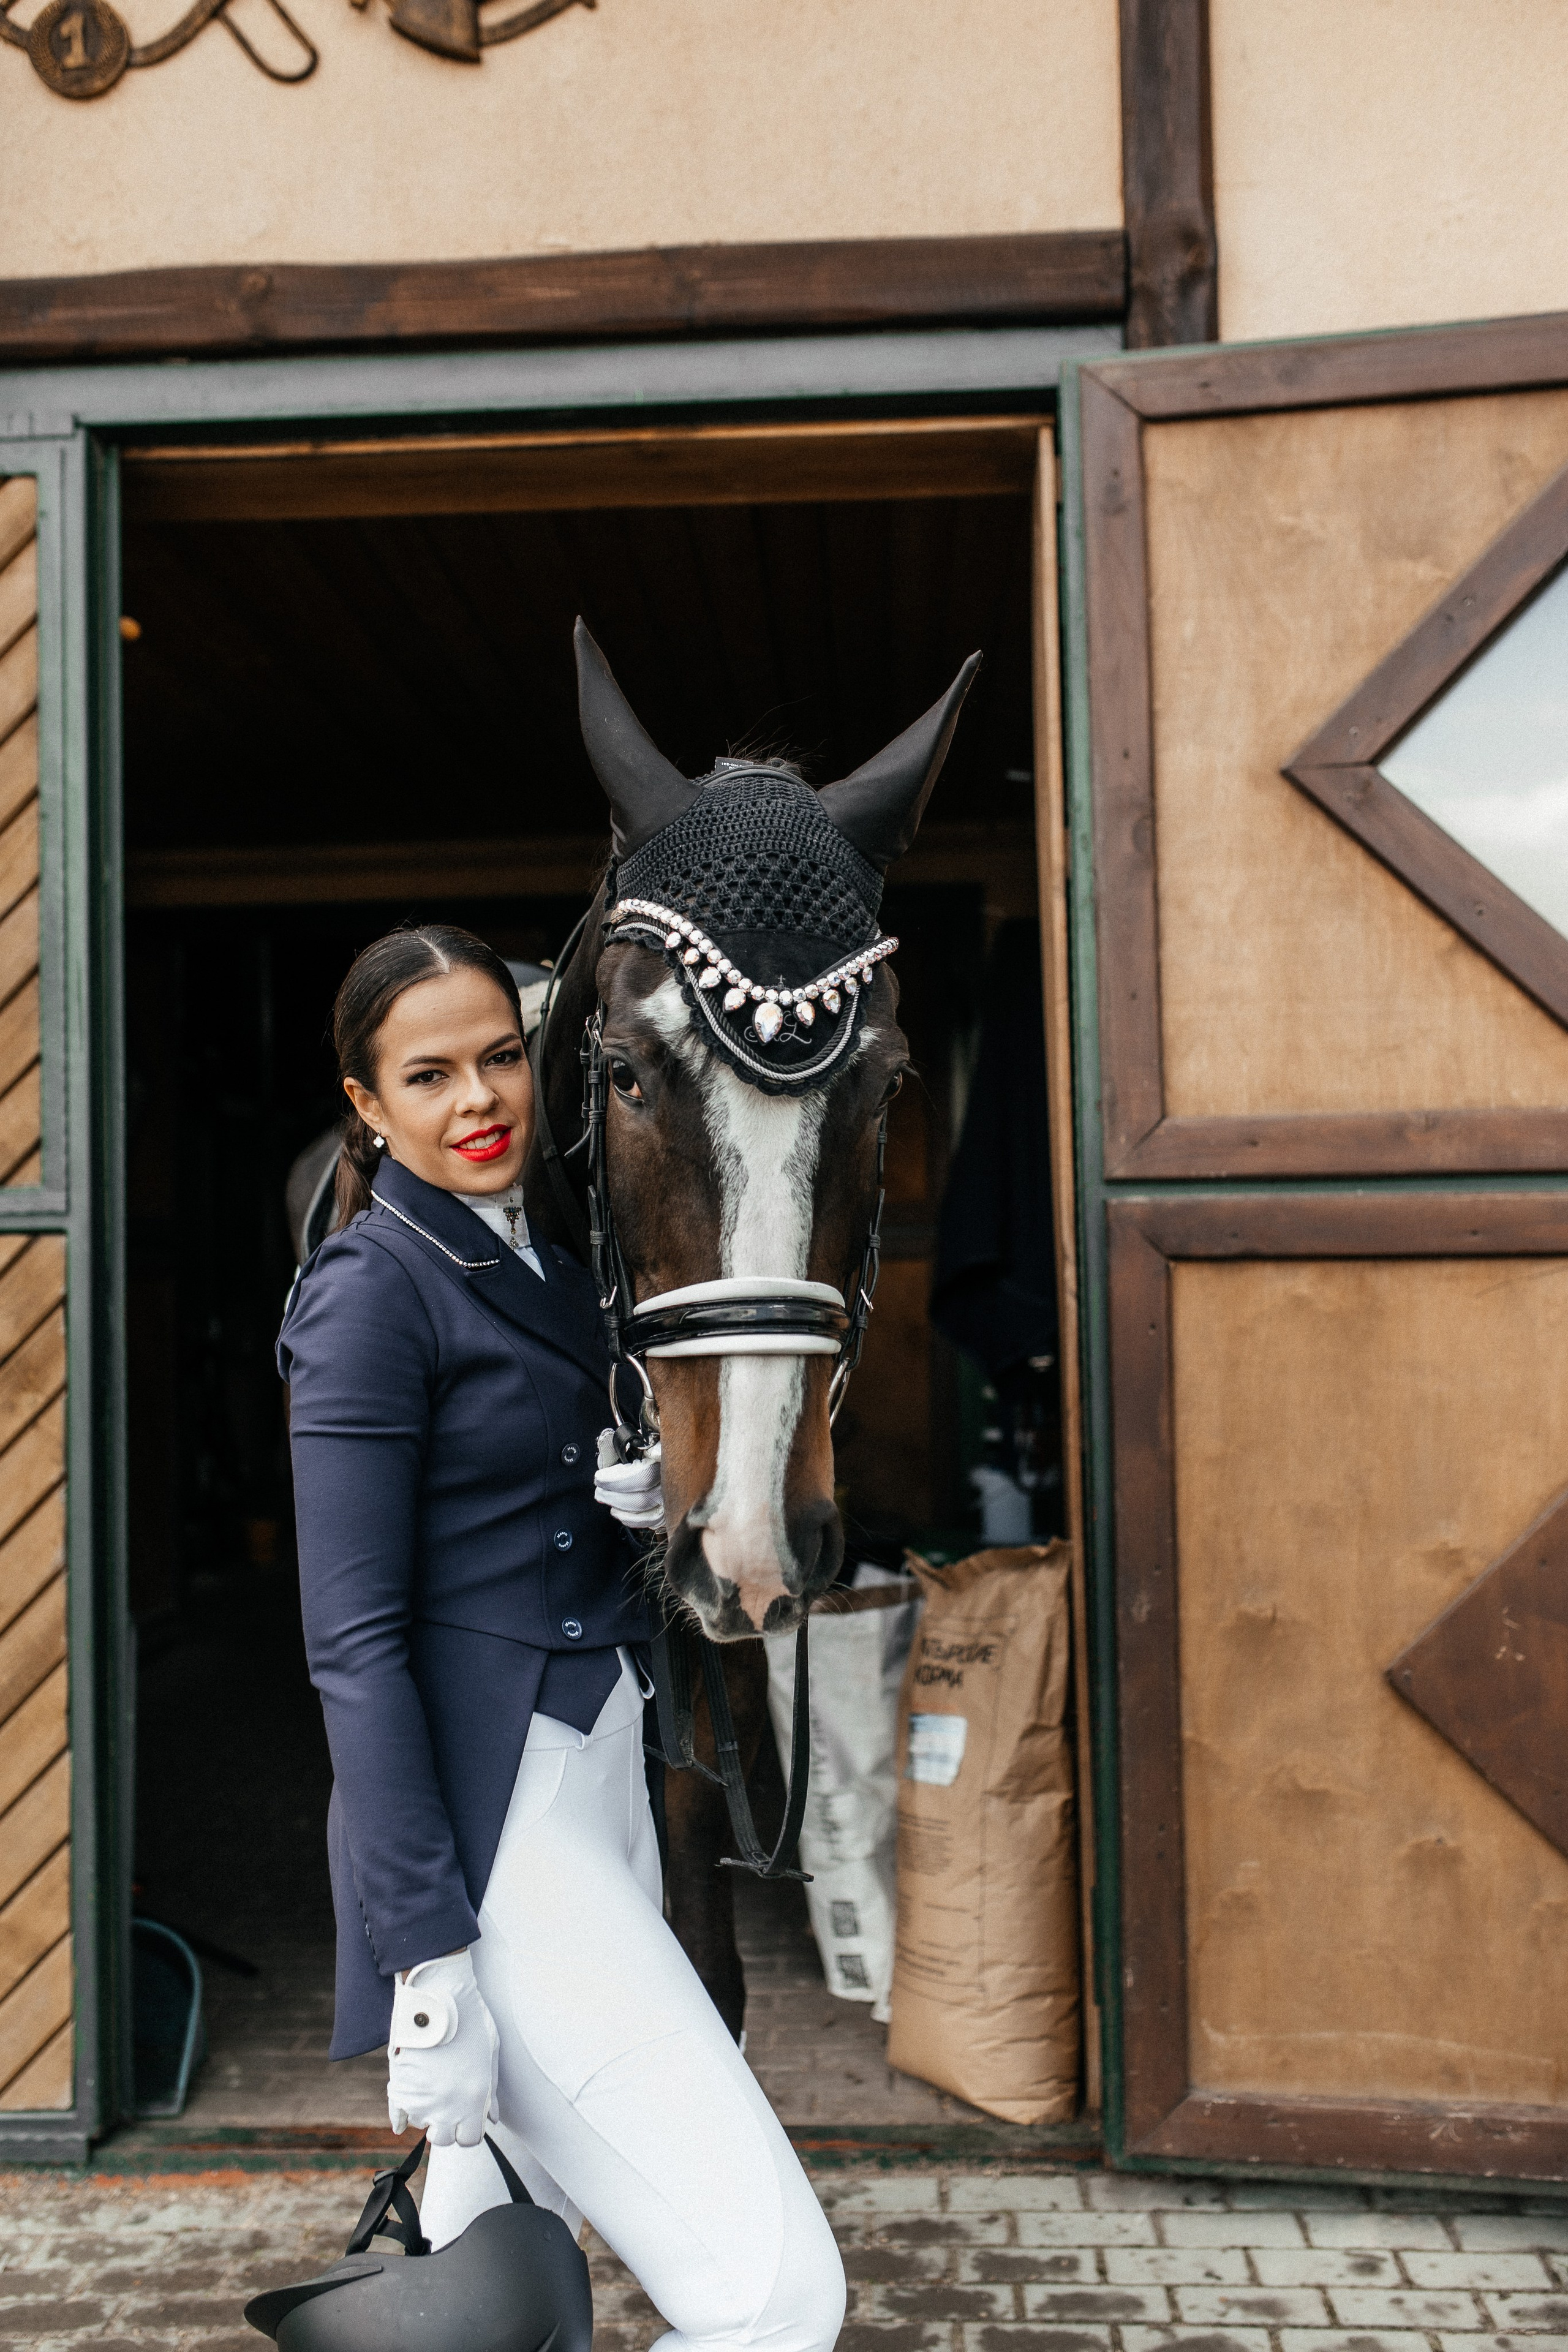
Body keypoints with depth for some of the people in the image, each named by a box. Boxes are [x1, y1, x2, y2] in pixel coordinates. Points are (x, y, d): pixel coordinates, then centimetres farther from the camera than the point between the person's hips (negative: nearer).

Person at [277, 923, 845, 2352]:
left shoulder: (550, 1262, 12)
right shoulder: (368, 1293, -13)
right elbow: (355, 1642, -16)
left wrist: (655, 1495, -3)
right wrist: (427, 1964, -19)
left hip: (601, 1770, 9)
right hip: (487, 1816, -8)